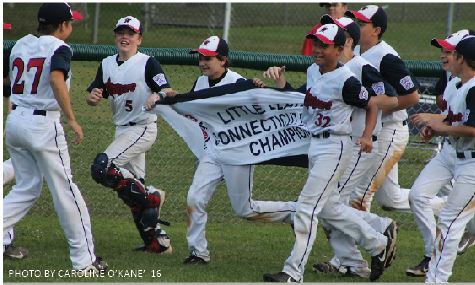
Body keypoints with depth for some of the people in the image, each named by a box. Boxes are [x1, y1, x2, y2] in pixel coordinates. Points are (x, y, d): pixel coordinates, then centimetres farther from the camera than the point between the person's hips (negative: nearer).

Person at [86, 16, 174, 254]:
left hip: (143, 128, -8)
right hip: (122, 130, 8)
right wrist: (93, 97, -15)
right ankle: (157, 241, 13)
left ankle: (151, 197, -10)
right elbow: (92, 99, 8)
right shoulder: (107, 65, 11)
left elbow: (167, 92, -16)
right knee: (130, 185, 7)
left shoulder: (148, 63, -8)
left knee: (102, 168, -22)